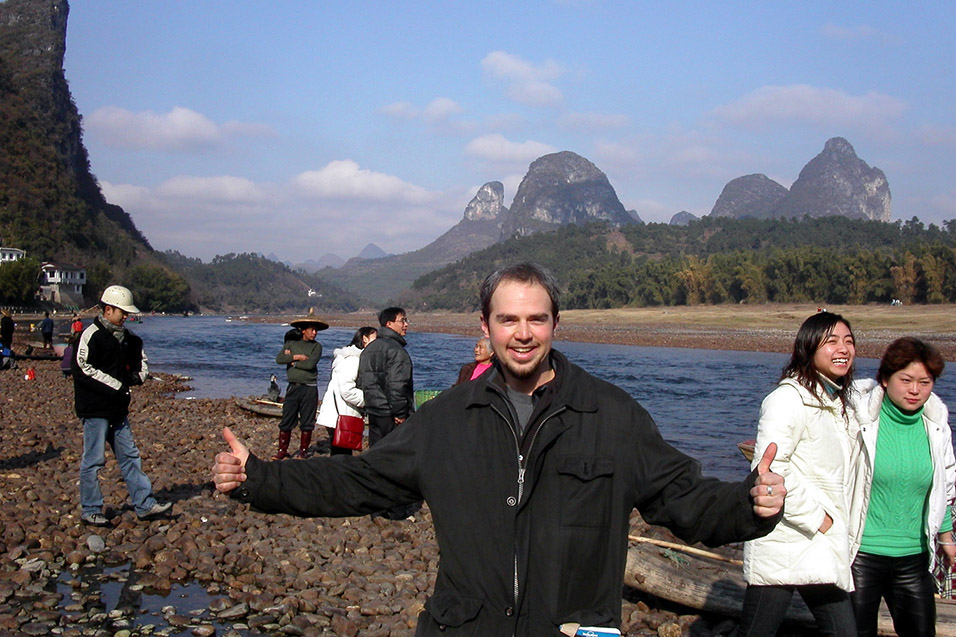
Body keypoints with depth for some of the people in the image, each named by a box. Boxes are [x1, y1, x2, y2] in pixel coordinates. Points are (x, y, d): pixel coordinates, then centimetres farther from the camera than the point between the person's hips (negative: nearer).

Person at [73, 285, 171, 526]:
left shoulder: (125, 336, 12)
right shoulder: (91, 335, -12)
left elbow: (140, 357, 28)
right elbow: (84, 370, -20)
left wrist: (139, 375, 6)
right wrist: (116, 386, -19)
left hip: (118, 408, 8)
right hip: (95, 409, -8)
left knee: (130, 456, 10)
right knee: (94, 460, -1)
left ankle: (144, 504, 14)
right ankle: (90, 511, 10)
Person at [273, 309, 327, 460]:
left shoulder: (316, 347, 4)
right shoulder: (291, 343, 10)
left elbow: (310, 364, -12)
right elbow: (279, 359, -4)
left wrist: (291, 361, -5)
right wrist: (296, 357, -11)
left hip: (309, 388, -1)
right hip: (293, 387, 1)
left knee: (307, 422, 4)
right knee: (286, 420, 1)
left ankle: (303, 451, 15)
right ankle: (282, 450, 9)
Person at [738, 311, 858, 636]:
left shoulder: (835, 402, 16)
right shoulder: (790, 398, -15)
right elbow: (769, 470, -24)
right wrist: (817, 518, -18)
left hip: (823, 548, 9)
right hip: (785, 545, -9)